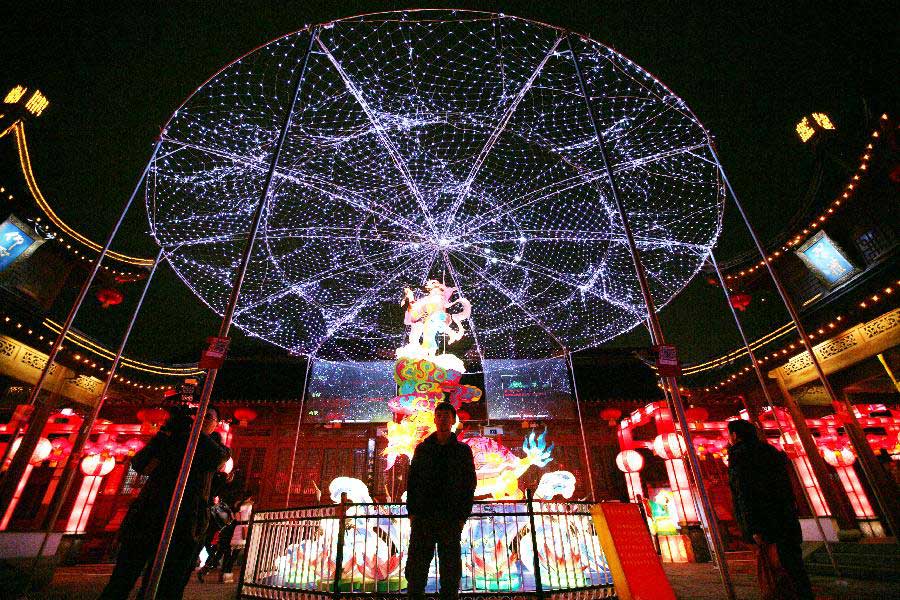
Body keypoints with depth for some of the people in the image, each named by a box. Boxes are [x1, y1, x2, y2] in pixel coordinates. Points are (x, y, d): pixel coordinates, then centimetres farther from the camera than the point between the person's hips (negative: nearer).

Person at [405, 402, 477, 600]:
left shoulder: (462, 450, 6)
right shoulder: (423, 448, 10)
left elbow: (470, 485, 4)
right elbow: (411, 481, 8)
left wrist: (462, 516, -4)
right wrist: (412, 512, -1)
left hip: (451, 519, -1)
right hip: (422, 517, 1)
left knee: (451, 571, 4)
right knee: (416, 568, 2)